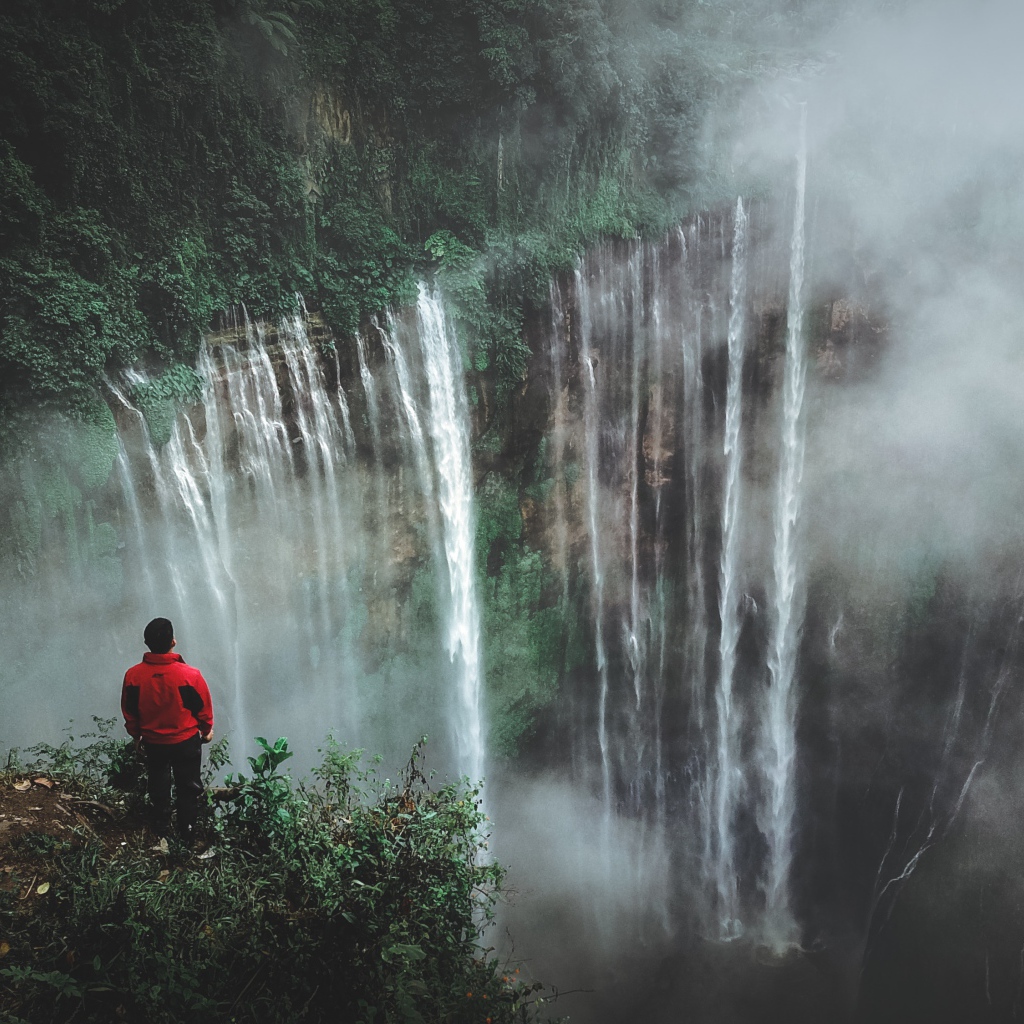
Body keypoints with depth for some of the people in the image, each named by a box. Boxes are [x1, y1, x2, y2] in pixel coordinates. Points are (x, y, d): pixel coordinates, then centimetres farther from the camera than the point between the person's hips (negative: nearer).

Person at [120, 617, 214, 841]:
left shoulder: (133, 675, -19)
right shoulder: (190, 675, -26)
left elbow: (129, 711, -3)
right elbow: (204, 708, -11)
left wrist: (136, 735, 16)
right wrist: (207, 730, 10)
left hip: (153, 742, 2)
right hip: (186, 741, -2)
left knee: (158, 786, 25)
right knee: (188, 787, 19)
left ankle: (162, 827, 40)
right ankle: (186, 831, 30)